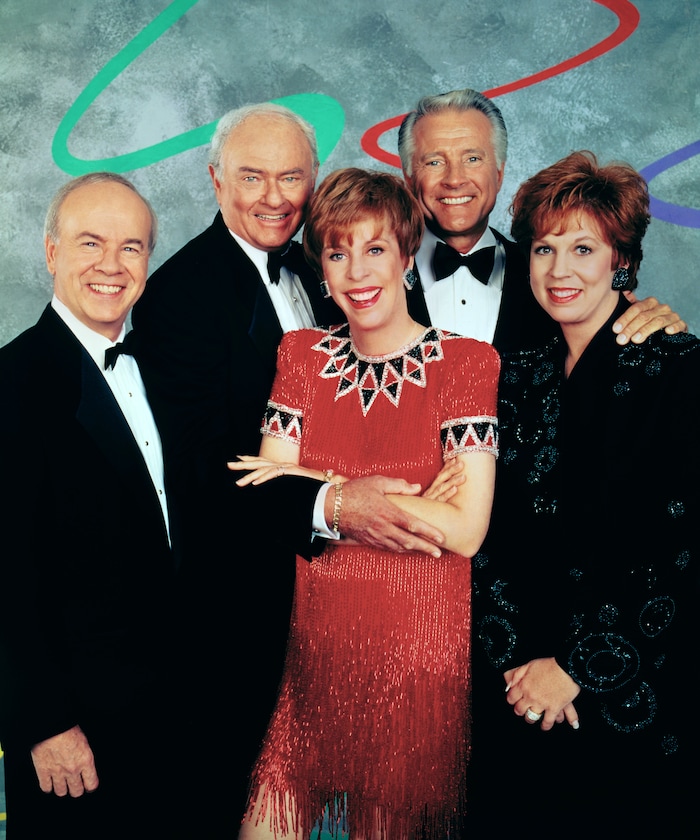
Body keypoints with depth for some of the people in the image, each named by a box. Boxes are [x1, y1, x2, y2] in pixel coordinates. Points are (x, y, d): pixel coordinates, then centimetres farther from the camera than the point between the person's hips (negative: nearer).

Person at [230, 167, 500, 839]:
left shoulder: (469, 363, -8)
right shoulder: (301, 354, 3)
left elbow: (465, 531, -16)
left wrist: (321, 493, -13)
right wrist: (389, 502, -16)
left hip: (418, 652, -3)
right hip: (313, 638, 3)